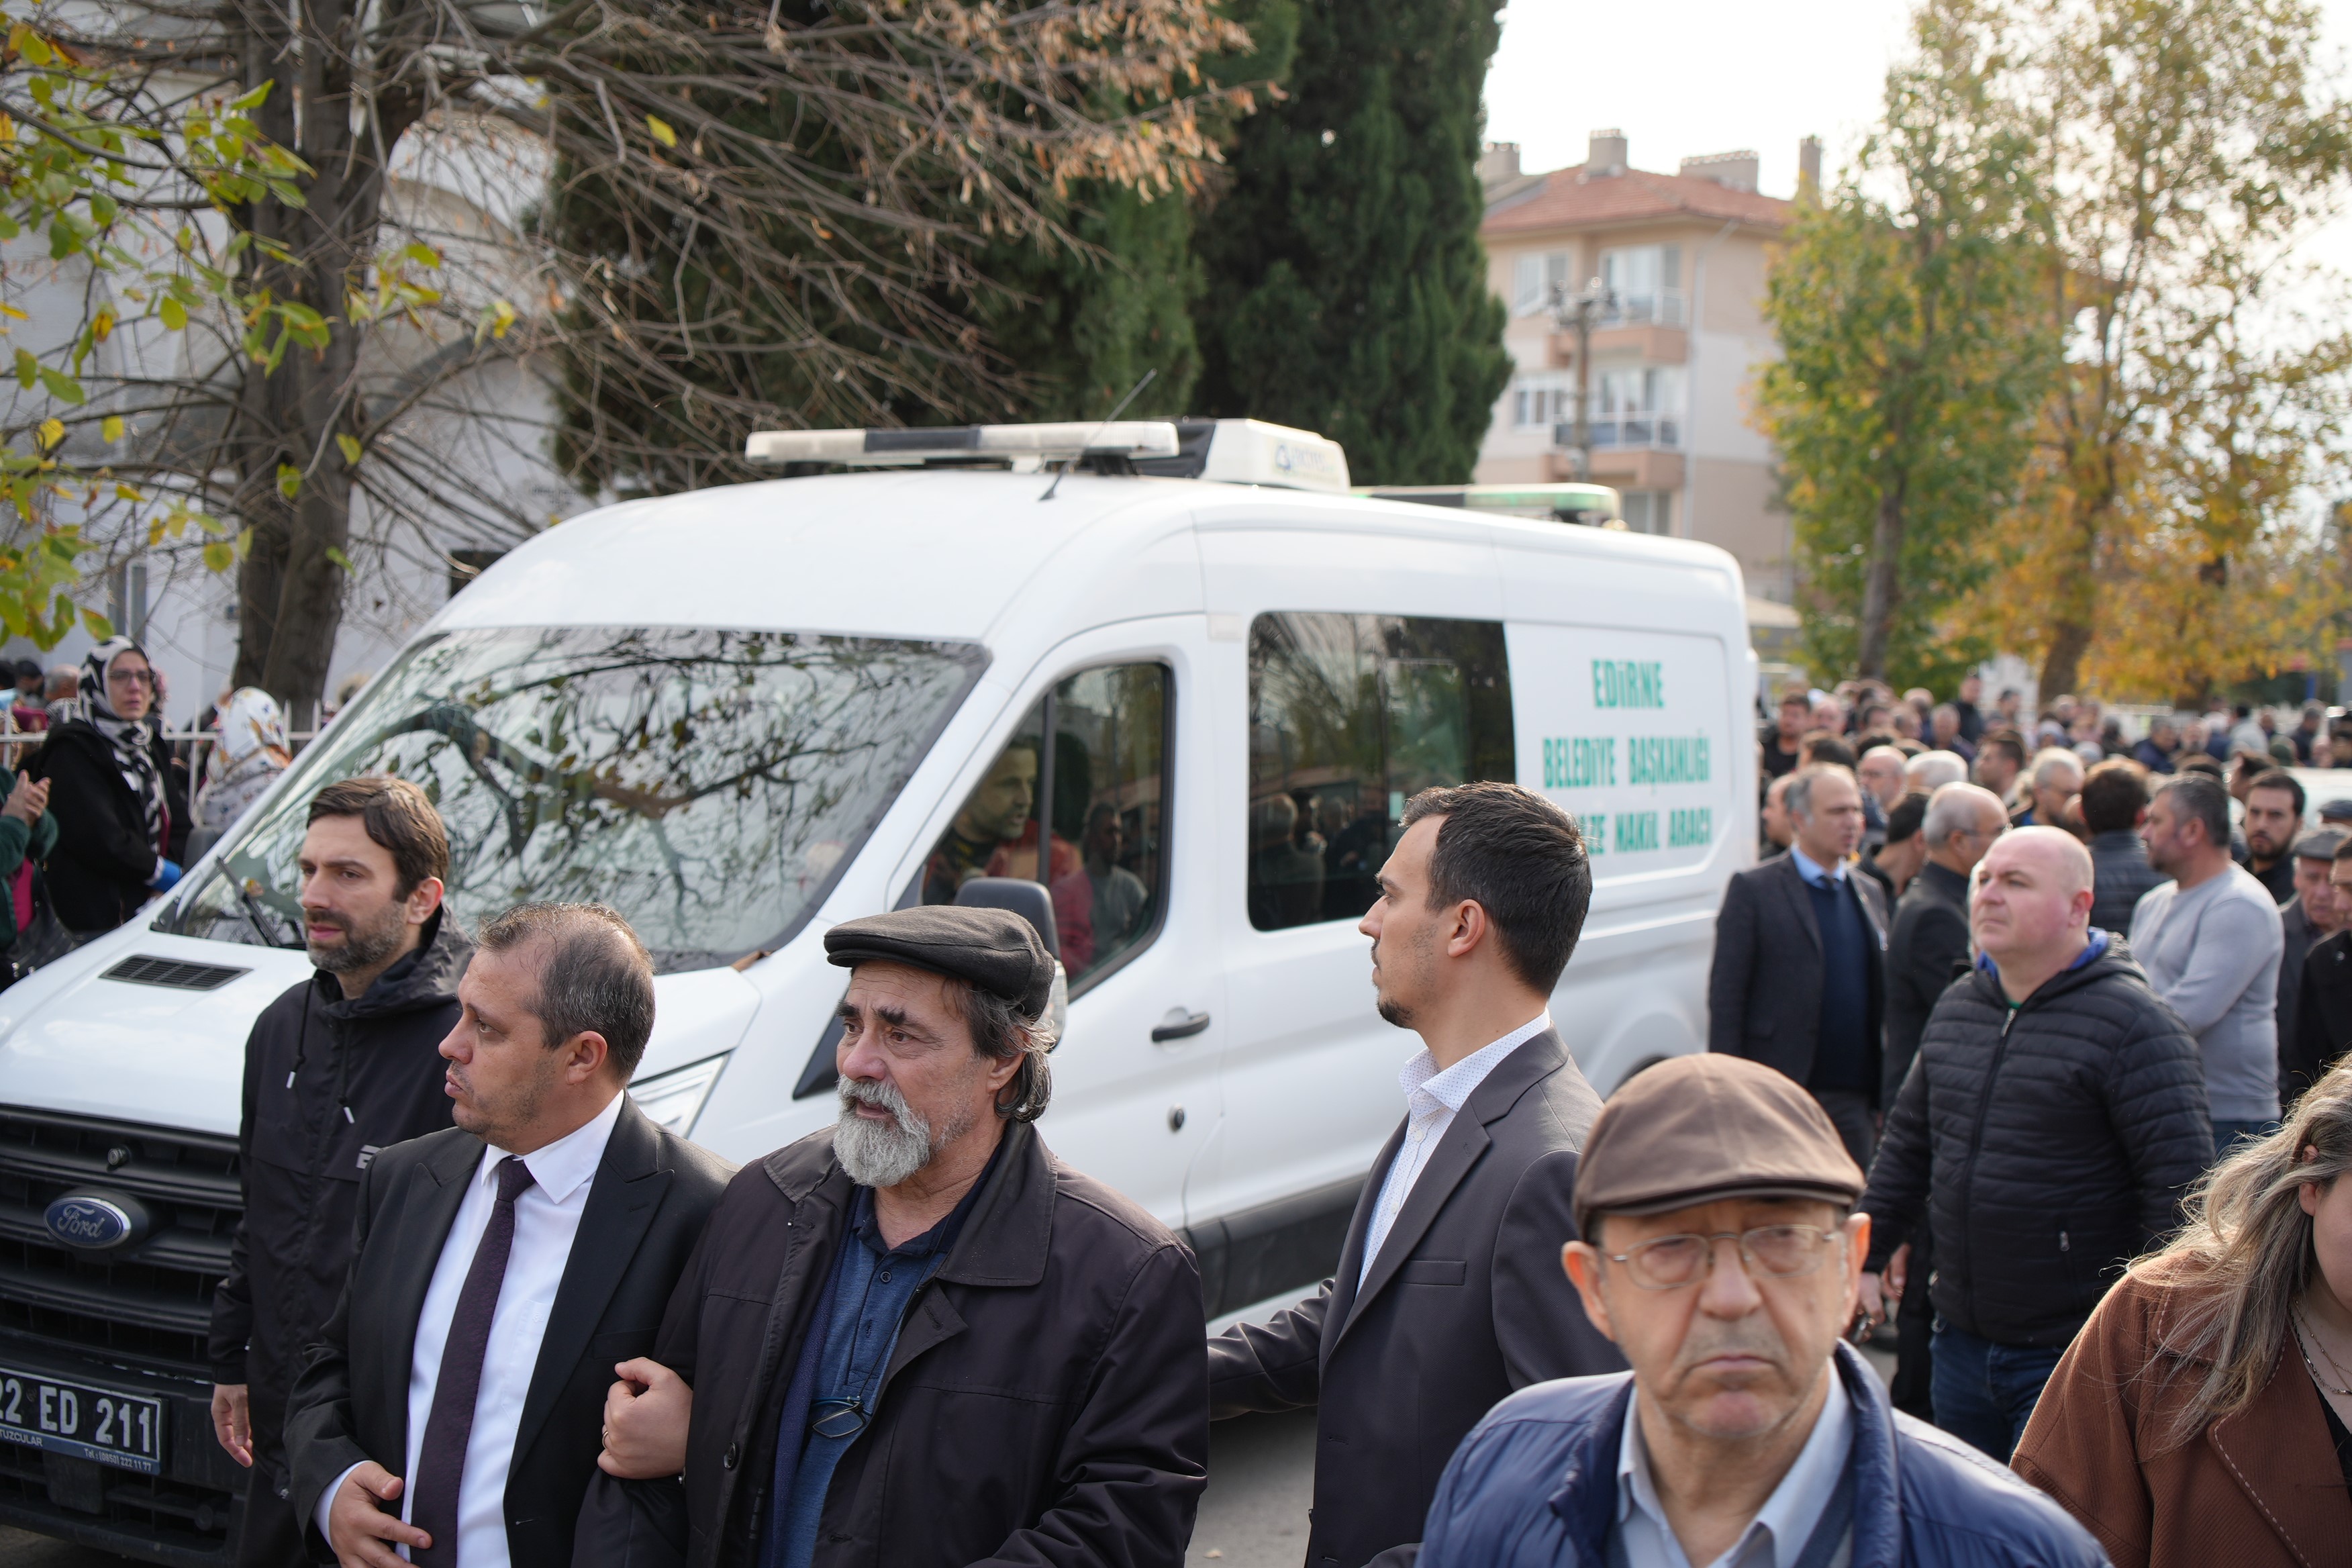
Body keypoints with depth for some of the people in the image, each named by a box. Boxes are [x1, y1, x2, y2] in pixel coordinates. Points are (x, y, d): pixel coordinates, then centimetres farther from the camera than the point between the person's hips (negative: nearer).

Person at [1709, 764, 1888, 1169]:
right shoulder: (1753, 889, -3)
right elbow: (1725, 996, -6)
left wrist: (1885, 1097, 9)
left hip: (1853, 1100, 5)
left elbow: (1881, 996, 14)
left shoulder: (1870, 894, 14)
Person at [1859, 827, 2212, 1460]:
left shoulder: (2132, 1023, -13)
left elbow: (2180, 1184, -16)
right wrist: (1868, 1256, 14)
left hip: (2075, 1357, -7)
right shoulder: (1956, 1010, 9)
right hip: (1962, 1340, 7)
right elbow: (1908, 1145, 19)